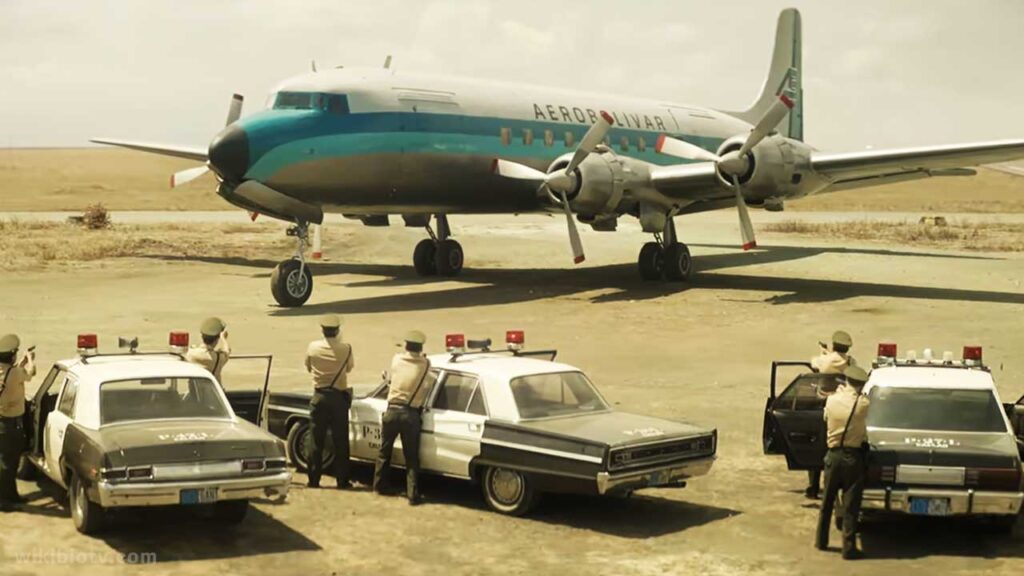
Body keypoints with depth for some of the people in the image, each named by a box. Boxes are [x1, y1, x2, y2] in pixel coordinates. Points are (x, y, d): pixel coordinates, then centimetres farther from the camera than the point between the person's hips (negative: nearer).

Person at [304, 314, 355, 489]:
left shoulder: (313, 347, -6)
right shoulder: (345, 348, -10)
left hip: (319, 397, 1)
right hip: (339, 397, -1)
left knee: (317, 440, 8)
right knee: (340, 441, 5)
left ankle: (314, 480, 9)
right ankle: (342, 480, 7)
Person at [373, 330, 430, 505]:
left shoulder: (396, 359, 1)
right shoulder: (425, 364, -5)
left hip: (392, 411, 2)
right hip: (410, 414, -2)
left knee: (384, 451, 20)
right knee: (411, 457, 5)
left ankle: (380, 486, 32)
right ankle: (413, 495, 3)